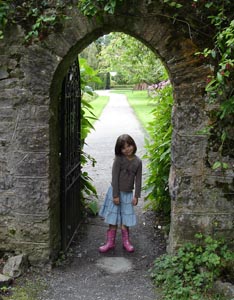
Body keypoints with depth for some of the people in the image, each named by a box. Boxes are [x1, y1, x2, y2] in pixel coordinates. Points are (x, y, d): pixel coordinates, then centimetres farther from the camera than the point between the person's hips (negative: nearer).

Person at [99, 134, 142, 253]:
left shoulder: (138, 162, -3)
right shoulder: (119, 159, -12)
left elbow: (138, 180, 1)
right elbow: (115, 177, -13)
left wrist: (136, 196, -2)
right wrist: (115, 195, -15)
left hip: (128, 194, 2)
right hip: (115, 192, -2)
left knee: (125, 220, 9)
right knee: (113, 219, 5)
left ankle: (126, 242, 24)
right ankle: (110, 242, 17)